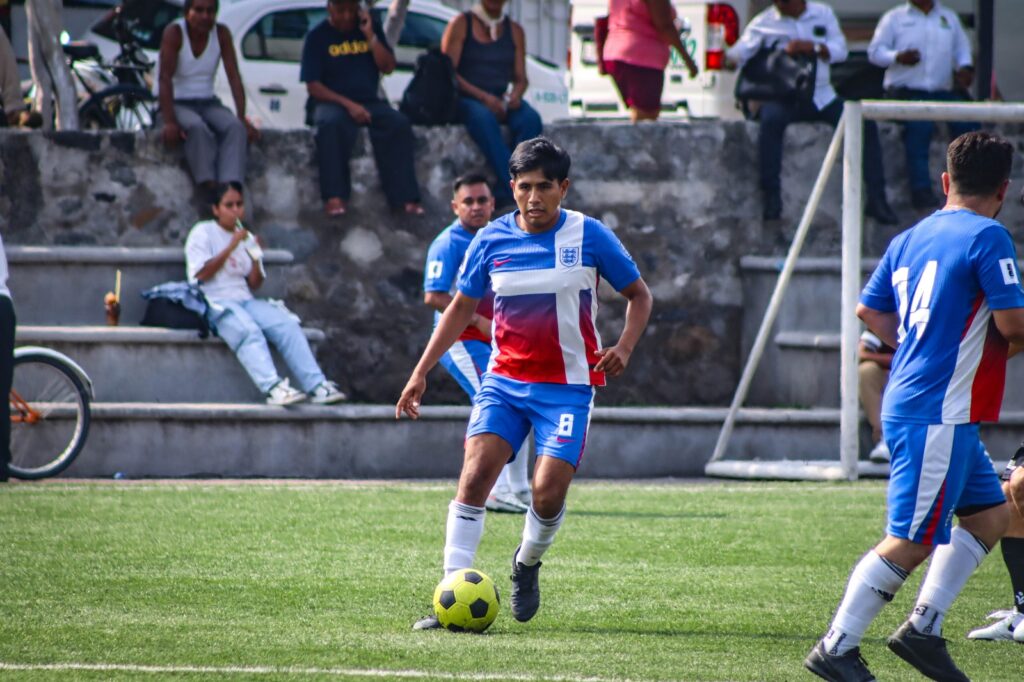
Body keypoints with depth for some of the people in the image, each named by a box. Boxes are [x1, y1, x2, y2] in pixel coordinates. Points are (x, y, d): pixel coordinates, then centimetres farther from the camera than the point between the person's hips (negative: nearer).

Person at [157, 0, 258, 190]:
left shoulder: (221, 33, -1)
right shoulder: (175, 33, -12)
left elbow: (234, 77, -5)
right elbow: (165, 78, -19)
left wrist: (242, 118, -17)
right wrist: (169, 122, -30)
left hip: (208, 103, 4)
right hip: (177, 103, -4)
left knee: (235, 127, -27)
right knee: (197, 128, -36)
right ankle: (211, 187, -42)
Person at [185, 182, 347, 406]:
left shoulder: (246, 238, 20)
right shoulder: (203, 233, 5)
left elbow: (254, 284, 15)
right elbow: (201, 274, -9)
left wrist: (256, 260, -5)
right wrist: (231, 247, -12)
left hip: (244, 300, 6)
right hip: (215, 303, -6)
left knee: (287, 325, -20)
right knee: (249, 330, -36)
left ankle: (316, 386, -29)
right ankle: (273, 388, -53)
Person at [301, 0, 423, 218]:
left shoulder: (368, 28, 13)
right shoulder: (317, 36, 2)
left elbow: (388, 67, 4)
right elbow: (313, 86, -5)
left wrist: (370, 36, -7)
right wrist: (348, 104, -16)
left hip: (370, 101, 3)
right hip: (332, 102, -3)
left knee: (398, 123, -27)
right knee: (331, 124, -38)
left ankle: (405, 198, -29)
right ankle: (334, 198, -39)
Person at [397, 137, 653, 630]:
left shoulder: (589, 237, -5)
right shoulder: (491, 241, 1)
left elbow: (639, 296, 5)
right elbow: (461, 308, 14)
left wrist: (624, 349, -13)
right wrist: (421, 373, 9)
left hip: (567, 386, -2)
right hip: (504, 380, 2)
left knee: (548, 491, -12)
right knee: (475, 474, -16)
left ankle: (528, 563, 22)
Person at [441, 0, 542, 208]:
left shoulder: (514, 31, 15)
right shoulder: (461, 24, 2)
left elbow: (521, 78, 13)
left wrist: (514, 95, -12)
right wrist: (483, 97, -19)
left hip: (500, 101, 4)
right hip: (465, 98, -4)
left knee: (530, 119, -29)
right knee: (483, 117, -39)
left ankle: (503, 194, -35)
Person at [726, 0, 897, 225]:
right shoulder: (764, 22, 4)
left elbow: (840, 50, 2)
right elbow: (741, 52, -5)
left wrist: (813, 47, -14)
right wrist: (728, 58, -27)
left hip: (822, 96, 3)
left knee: (865, 124, -17)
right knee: (771, 120, -37)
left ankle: (876, 199, -11)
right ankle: (771, 196, -31)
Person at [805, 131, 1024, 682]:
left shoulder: (909, 239, 12)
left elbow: (869, 310, 19)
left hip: (907, 404, 9)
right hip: (939, 414, -9)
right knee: (911, 542, -6)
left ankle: (924, 626, 10)